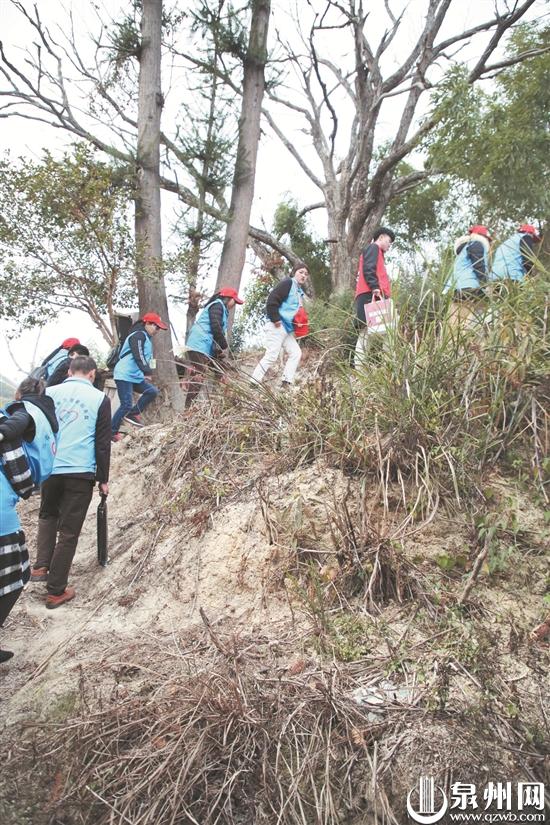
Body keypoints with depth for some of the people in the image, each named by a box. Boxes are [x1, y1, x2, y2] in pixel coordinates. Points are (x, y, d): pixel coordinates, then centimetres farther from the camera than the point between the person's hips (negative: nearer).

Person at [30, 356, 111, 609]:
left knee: (47, 516, 29)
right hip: (81, 473, -3)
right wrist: (103, 479, 5)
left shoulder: (49, 393, 6)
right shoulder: (100, 399, -1)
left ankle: (41, 566, 14)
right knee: (69, 531, 6)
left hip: (50, 469, 3)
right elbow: (103, 443, -2)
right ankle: (56, 591, 13)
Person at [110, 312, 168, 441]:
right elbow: (138, 356, -24)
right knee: (126, 405, -11)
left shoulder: (146, 338, 19)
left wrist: (146, 373, 14)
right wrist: (147, 372, -31)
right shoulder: (138, 335, -13)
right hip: (124, 375, -10)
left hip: (135, 376, 10)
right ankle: (111, 432, -1)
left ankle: (133, 414, 6)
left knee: (152, 391, -2)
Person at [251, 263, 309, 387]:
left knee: (296, 353, 5)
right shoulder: (287, 283, -8)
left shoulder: (300, 291, 21)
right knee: (271, 356, -13)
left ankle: (287, 383, 5)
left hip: (288, 328, 10)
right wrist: (276, 320, -20)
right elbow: (272, 300, -19)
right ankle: (253, 383, -9)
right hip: (277, 326, -10)